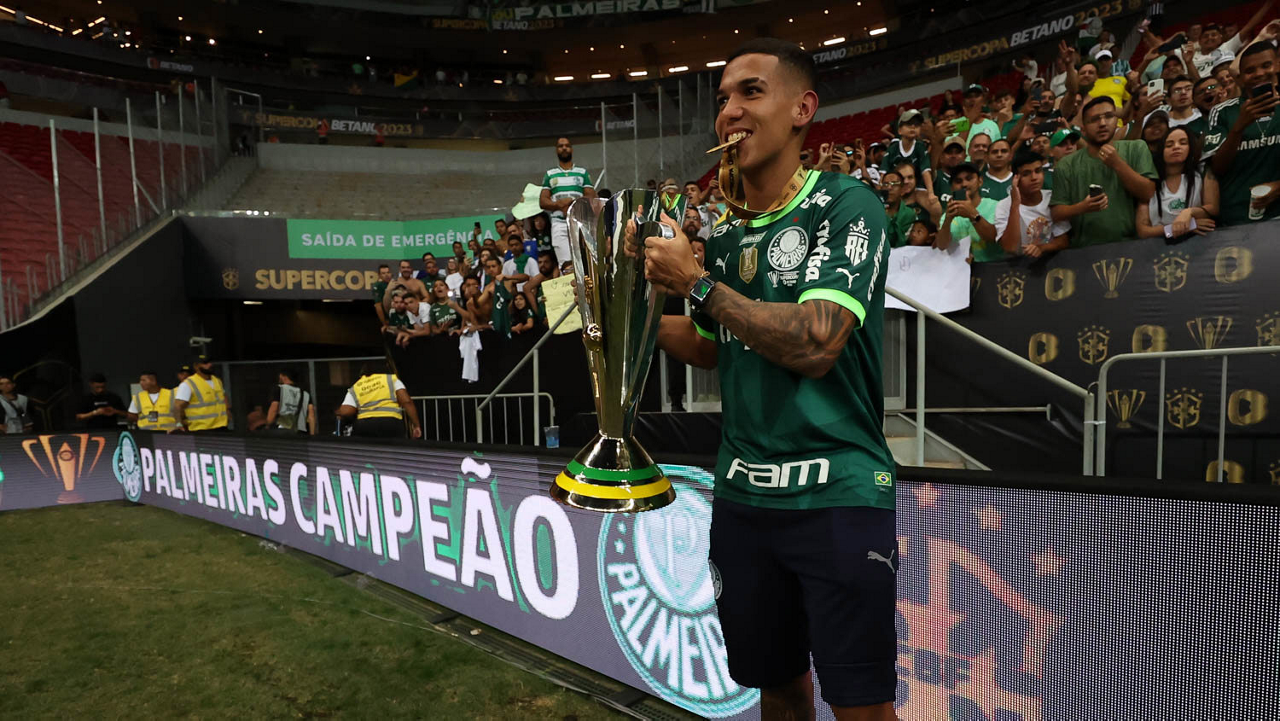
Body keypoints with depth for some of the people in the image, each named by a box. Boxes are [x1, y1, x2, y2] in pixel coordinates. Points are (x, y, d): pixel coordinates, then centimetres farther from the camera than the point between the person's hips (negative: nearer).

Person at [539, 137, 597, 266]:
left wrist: (571, 202, -9)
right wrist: (559, 204, -9)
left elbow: (591, 197, 7)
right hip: (559, 223, 0)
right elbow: (542, 201, 11)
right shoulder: (549, 174, 19)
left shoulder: (583, 172, 18)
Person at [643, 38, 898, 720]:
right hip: (741, 494, 6)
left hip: (836, 493, -5)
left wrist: (696, 282, -14)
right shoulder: (725, 232, 10)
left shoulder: (846, 205, -8)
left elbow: (814, 345, -21)